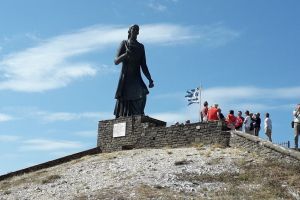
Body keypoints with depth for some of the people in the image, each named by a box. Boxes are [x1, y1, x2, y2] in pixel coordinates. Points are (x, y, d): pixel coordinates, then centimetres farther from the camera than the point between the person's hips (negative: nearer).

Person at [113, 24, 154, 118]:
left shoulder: (141, 47, 15)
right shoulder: (124, 43, 6)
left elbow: (143, 65, 15)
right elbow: (116, 61, -4)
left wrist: (150, 80, 3)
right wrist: (126, 54, -23)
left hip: (137, 78, 2)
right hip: (125, 79, -2)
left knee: (142, 96, -24)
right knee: (123, 103, -3)